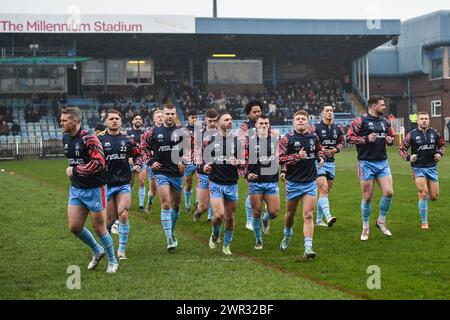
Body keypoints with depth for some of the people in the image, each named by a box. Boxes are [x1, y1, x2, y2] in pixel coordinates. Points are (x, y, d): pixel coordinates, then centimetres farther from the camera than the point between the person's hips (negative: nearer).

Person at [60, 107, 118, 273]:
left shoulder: (88, 138, -20)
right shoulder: (66, 138, 6)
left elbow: (98, 163, -27)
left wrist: (74, 171, -20)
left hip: (94, 189, -7)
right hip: (76, 189, 7)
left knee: (99, 228, 1)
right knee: (74, 227, 4)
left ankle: (112, 261, 22)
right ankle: (97, 251, 30)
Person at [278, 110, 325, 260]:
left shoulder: (313, 137, 5)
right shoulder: (287, 139, -7)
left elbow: (319, 149, 24)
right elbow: (280, 158, -13)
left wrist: (321, 157, 3)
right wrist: (297, 156, -21)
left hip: (310, 183, 1)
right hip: (293, 182, -1)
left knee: (308, 216, -9)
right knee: (290, 213, 16)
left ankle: (308, 248, -13)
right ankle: (287, 234, 47)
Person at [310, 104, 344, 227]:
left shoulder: (337, 128, 9)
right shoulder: (316, 127, -7)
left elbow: (341, 142, 19)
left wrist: (334, 150, 0)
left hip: (331, 163, 6)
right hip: (318, 162, -6)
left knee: (325, 192, 11)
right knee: (323, 189, -19)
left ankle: (319, 219, 20)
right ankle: (328, 217, -29)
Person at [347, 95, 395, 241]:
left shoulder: (385, 122, 12)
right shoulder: (361, 120, -7)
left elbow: (391, 136, 26)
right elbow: (349, 137, -9)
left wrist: (390, 140, 3)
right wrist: (366, 139, -18)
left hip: (383, 162, 5)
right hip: (366, 163, -5)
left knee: (389, 192, -6)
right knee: (367, 197, 1)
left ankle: (381, 221, 16)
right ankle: (365, 228, 16)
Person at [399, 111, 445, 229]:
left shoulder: (435, 133, 3)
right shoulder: (412, 135, -5)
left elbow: (442, 145, 19)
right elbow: (401, 149, 3)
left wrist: (440, 153, -1)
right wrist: (408, 157, -14)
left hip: (432, 167, 3)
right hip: (418, 168, -3)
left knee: (434, 197, 3)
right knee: (423, 194, -13)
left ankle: (422, 194, 40)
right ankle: (424, 222, 1)